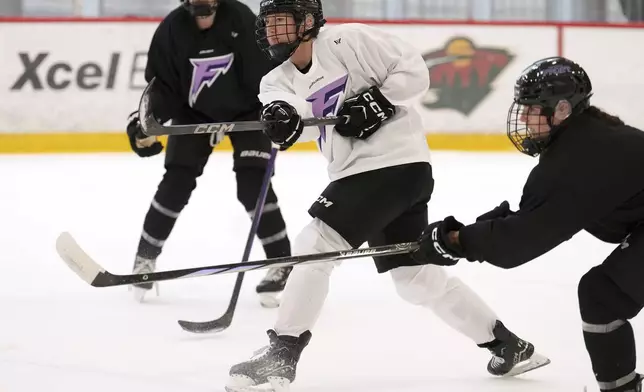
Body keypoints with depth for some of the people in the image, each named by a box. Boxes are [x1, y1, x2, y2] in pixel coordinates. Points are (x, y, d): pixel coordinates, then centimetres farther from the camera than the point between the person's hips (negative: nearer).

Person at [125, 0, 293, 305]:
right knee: (176, 183, -3)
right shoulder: (172, 29, -19)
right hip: (194, 112, 2)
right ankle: (146, 256, 13)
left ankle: (280, 261, -2)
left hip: (246, 110, -2)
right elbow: (162, 86, -13)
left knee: (253, 184, -13)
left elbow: (267, 68, -18)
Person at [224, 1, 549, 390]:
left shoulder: (350, 40, -9)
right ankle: (508, 345, 24)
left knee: (315, 245, -16)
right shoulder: (277, 80, 9)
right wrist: (283, 118, -36)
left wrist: (376, 102, -20)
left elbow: (414, 71, -8)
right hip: (357, 174, 8)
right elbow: (302, 116, -13)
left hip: (398, 163, -8)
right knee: (417, 278, 13)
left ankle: (282, 354, -13)